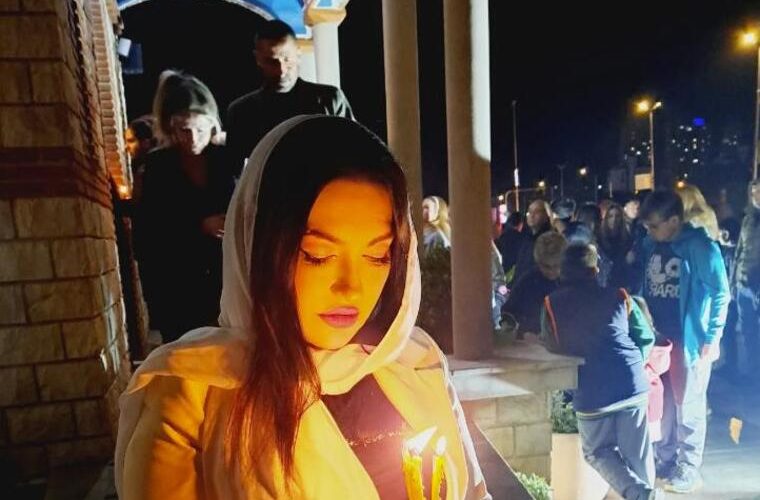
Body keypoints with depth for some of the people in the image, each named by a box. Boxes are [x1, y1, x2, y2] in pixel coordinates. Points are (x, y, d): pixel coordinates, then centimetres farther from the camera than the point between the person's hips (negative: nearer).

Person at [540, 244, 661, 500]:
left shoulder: (551, 303, 3)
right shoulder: (618, 296, 7)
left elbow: (551, 345, 13)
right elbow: (646, 337, 13)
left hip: (592, 391, -2)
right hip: (633, 383, 2)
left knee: (598, 451, 16)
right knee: (637, 451, 17)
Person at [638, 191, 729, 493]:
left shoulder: (700, 246, -12)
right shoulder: (650, 245, 5)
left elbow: (720, 293, -10)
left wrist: (712, 338, -11)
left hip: (689, 339, -6)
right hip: (657, 338, 6)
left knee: (688, 406, 8)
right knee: (661, 404, 16)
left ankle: (688, 469, 23)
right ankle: (664, 460, 32)